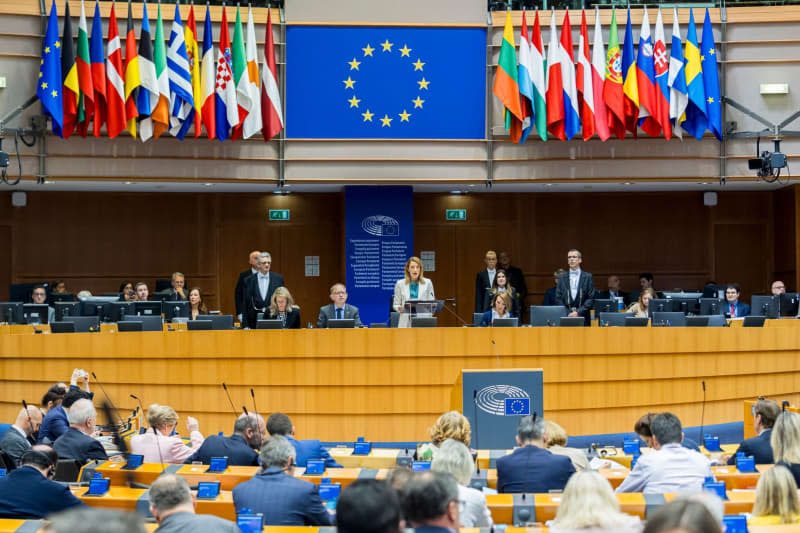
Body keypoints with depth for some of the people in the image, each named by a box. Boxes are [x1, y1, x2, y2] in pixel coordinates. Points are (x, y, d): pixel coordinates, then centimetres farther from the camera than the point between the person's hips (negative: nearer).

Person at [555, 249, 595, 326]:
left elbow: (591, 298, -1)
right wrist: (567, 313, -8)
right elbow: (558, 298, 6)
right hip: (566, 316, 1)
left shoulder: (588, 277, 4)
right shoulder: (562, 277, 10)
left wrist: (578, 312, -11)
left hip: (582, 317, -1)